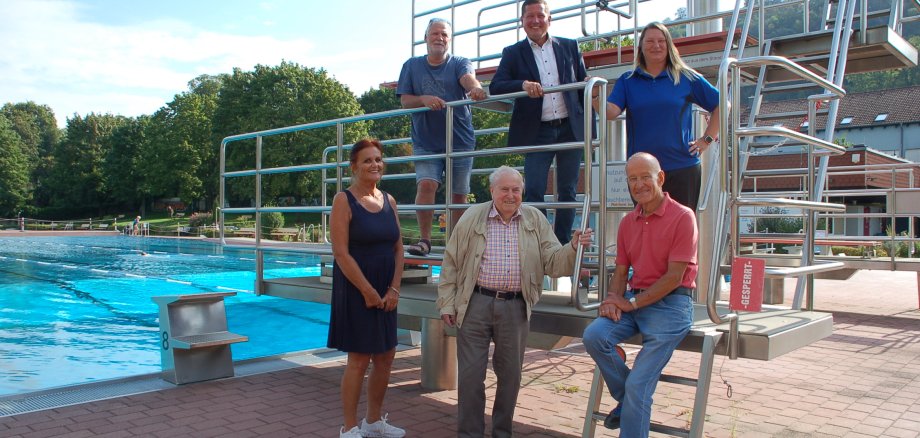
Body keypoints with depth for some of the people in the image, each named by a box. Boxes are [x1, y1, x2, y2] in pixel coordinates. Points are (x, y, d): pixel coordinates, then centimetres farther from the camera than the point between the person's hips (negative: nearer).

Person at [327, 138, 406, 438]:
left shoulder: (388, 200, 9)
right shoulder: (344, 201, -9)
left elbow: (398, 249, 9)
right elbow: (341, 253, -16)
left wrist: (394, 289, -2)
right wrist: (368, 292, -15)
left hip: (385, 292, 6)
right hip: (356, 290, -6)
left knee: (385, 357, 11)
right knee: (359, 359, -1)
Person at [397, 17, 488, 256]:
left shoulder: (460, 63, 4)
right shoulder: (412, 66, 9)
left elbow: (468, 79, -19)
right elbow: (404, 100, 3)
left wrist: (476, 88, -43)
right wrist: (424, 99, -19)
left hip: (460, 140, 0)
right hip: (426, 142, 0)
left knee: (458, 195, 3)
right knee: (426, 185, -18)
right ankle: (424, 240, -10)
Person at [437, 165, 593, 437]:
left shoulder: (536, 221, 6)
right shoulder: (473, 218, 1)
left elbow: (553, 262, 3)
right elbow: (451, 264, 3)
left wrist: (574, 247, -16)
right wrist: (447, 304, 0)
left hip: (515, 307, 2)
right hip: (475, 304, -1)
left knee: (511, 374, 12)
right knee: (470, 374, 3)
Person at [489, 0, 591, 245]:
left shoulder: (569, 47, 11)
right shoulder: (513, 53, 5)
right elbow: (495, 87, -7)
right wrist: (523, 84, -26)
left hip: (571, 129, 2)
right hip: (537, 133, -2)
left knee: (568, 192, 6)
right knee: (533, 192, -7)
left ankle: (562, 245, 15)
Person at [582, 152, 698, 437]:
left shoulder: (682, 217, -9)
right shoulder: (628, 222, 12)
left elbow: (674, 277, -13)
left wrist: (632, 303, -13)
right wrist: (613, 300, -6)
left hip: (671, 304, -6)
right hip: (634, 300, 6)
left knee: (638, 385, -10)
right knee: (594, 336, -20)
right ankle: (627, 401, 3)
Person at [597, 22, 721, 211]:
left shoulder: (686, 77, 5)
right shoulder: (628, 80, 8)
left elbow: (721, 104, 9)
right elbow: (611, 112, -8)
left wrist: (707, 139, 2)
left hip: (682, 168, -1)